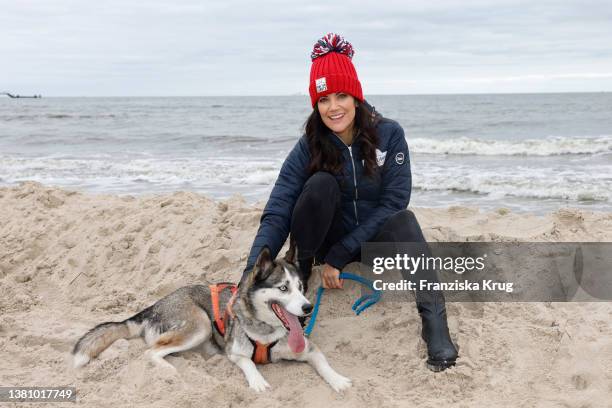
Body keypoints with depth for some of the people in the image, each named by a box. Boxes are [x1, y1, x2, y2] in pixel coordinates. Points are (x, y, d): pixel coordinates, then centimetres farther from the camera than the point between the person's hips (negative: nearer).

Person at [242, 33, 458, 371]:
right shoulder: (309, 148, -14)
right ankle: (297, 278, -15)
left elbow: (393, 202, -19)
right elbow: (276, 215, -23)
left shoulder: (389, 134, -15)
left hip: (376, 238, 0)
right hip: (330, 239, 1)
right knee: (321, 184, -28)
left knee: (403, 219, -34)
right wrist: (251, 278, -37)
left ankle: (434, 321, -44)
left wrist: (338, 256, -24)